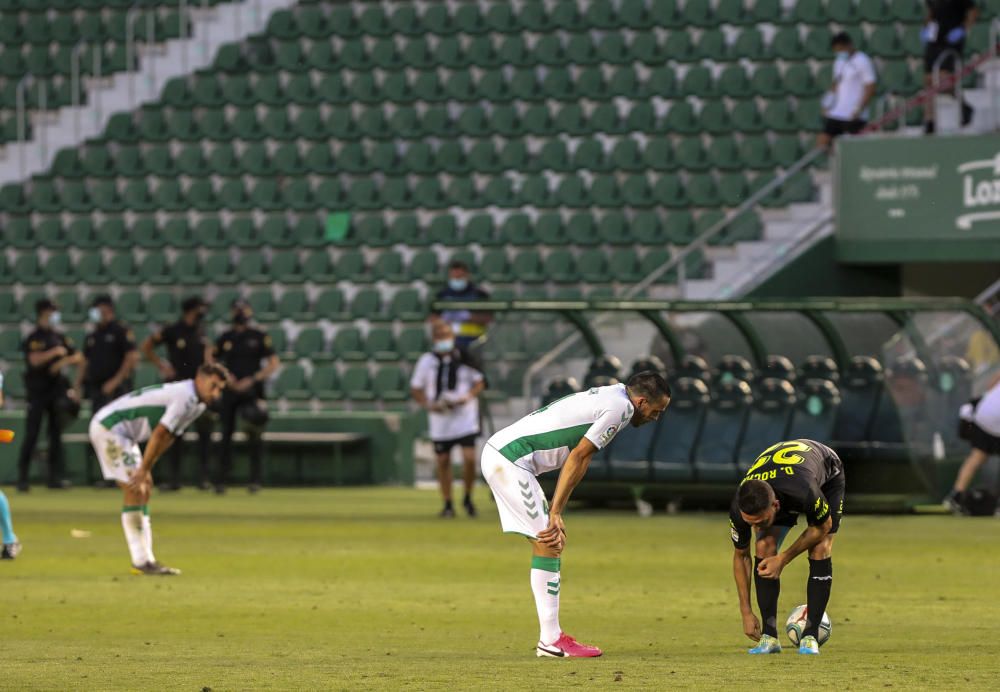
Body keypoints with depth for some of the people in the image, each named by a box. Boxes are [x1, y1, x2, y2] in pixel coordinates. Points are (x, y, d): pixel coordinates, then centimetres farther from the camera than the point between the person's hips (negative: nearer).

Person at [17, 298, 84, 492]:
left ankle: (55, 477, 11)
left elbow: (78, 357, 12)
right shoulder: (34, 339, -6)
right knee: (31, 435, -8)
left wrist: (64, 361, -6)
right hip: (38, 391, -6)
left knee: (56, 434, 6)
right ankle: (22, 478, -6)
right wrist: (55, 352, -20)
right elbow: (35, 360, -22)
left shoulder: (60, 338, 13)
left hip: (57, 388, 6)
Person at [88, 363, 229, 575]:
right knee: (134, 492, -13)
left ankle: (146, 559, 11)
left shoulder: (197, 404, 10)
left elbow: (168, 438, 14)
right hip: (109, 427, -11)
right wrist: (144, 469, -18)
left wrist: (146, 469, 9)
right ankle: (141, 561, -12)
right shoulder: (185, 397, -22)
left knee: (143, 492, 10)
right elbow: (159, 434, -24)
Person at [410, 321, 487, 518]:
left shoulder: (464, 358, -2)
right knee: (443, 461, 5)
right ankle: (447, 504, 18)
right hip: (440, 420, 2)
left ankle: (468, 498, 9)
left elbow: (480, 382, 6)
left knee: (469, 458, -12)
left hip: (465, 418, -2)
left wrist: (469, 396, -13)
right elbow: (415, 389, 6)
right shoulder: (426, 361, 0)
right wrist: (429, 405, -11)